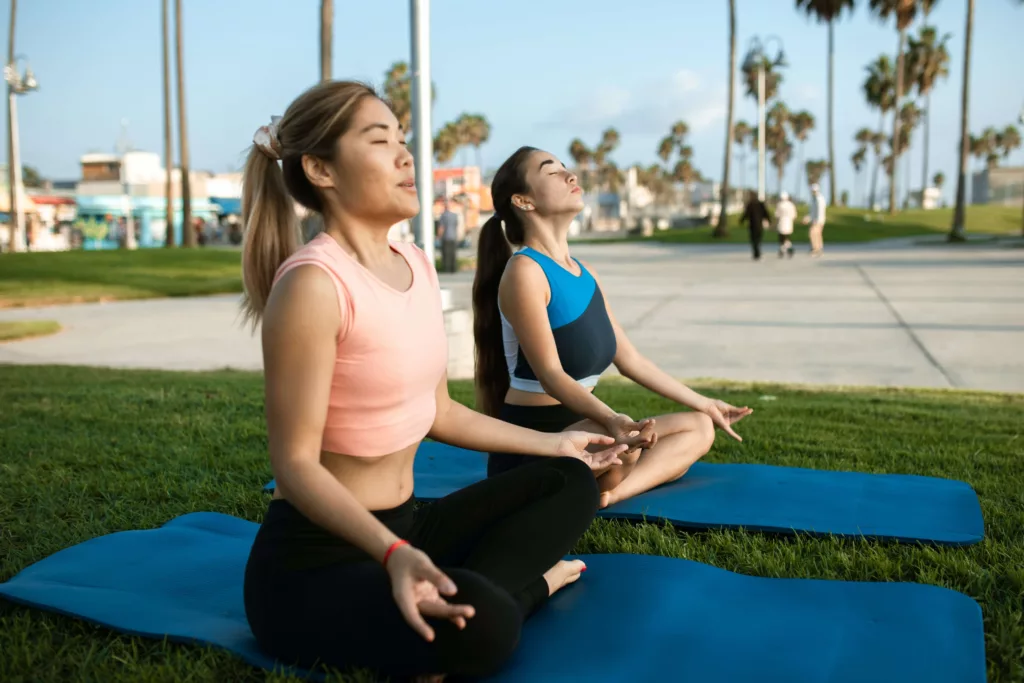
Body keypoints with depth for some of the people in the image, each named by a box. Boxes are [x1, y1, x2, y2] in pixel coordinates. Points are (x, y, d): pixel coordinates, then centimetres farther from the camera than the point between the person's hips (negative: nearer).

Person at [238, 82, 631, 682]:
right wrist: (392, 554, -36)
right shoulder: (313, 283, -21)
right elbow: (296, 463, -21)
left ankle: (455, 596, -3)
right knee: (481, 625, -34)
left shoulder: (418, 266, 5)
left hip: (404, 524, 9)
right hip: (317, 558, -9)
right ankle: (523, 584, -1)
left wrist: (553, 443, 23)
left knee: (571, 484, 12)